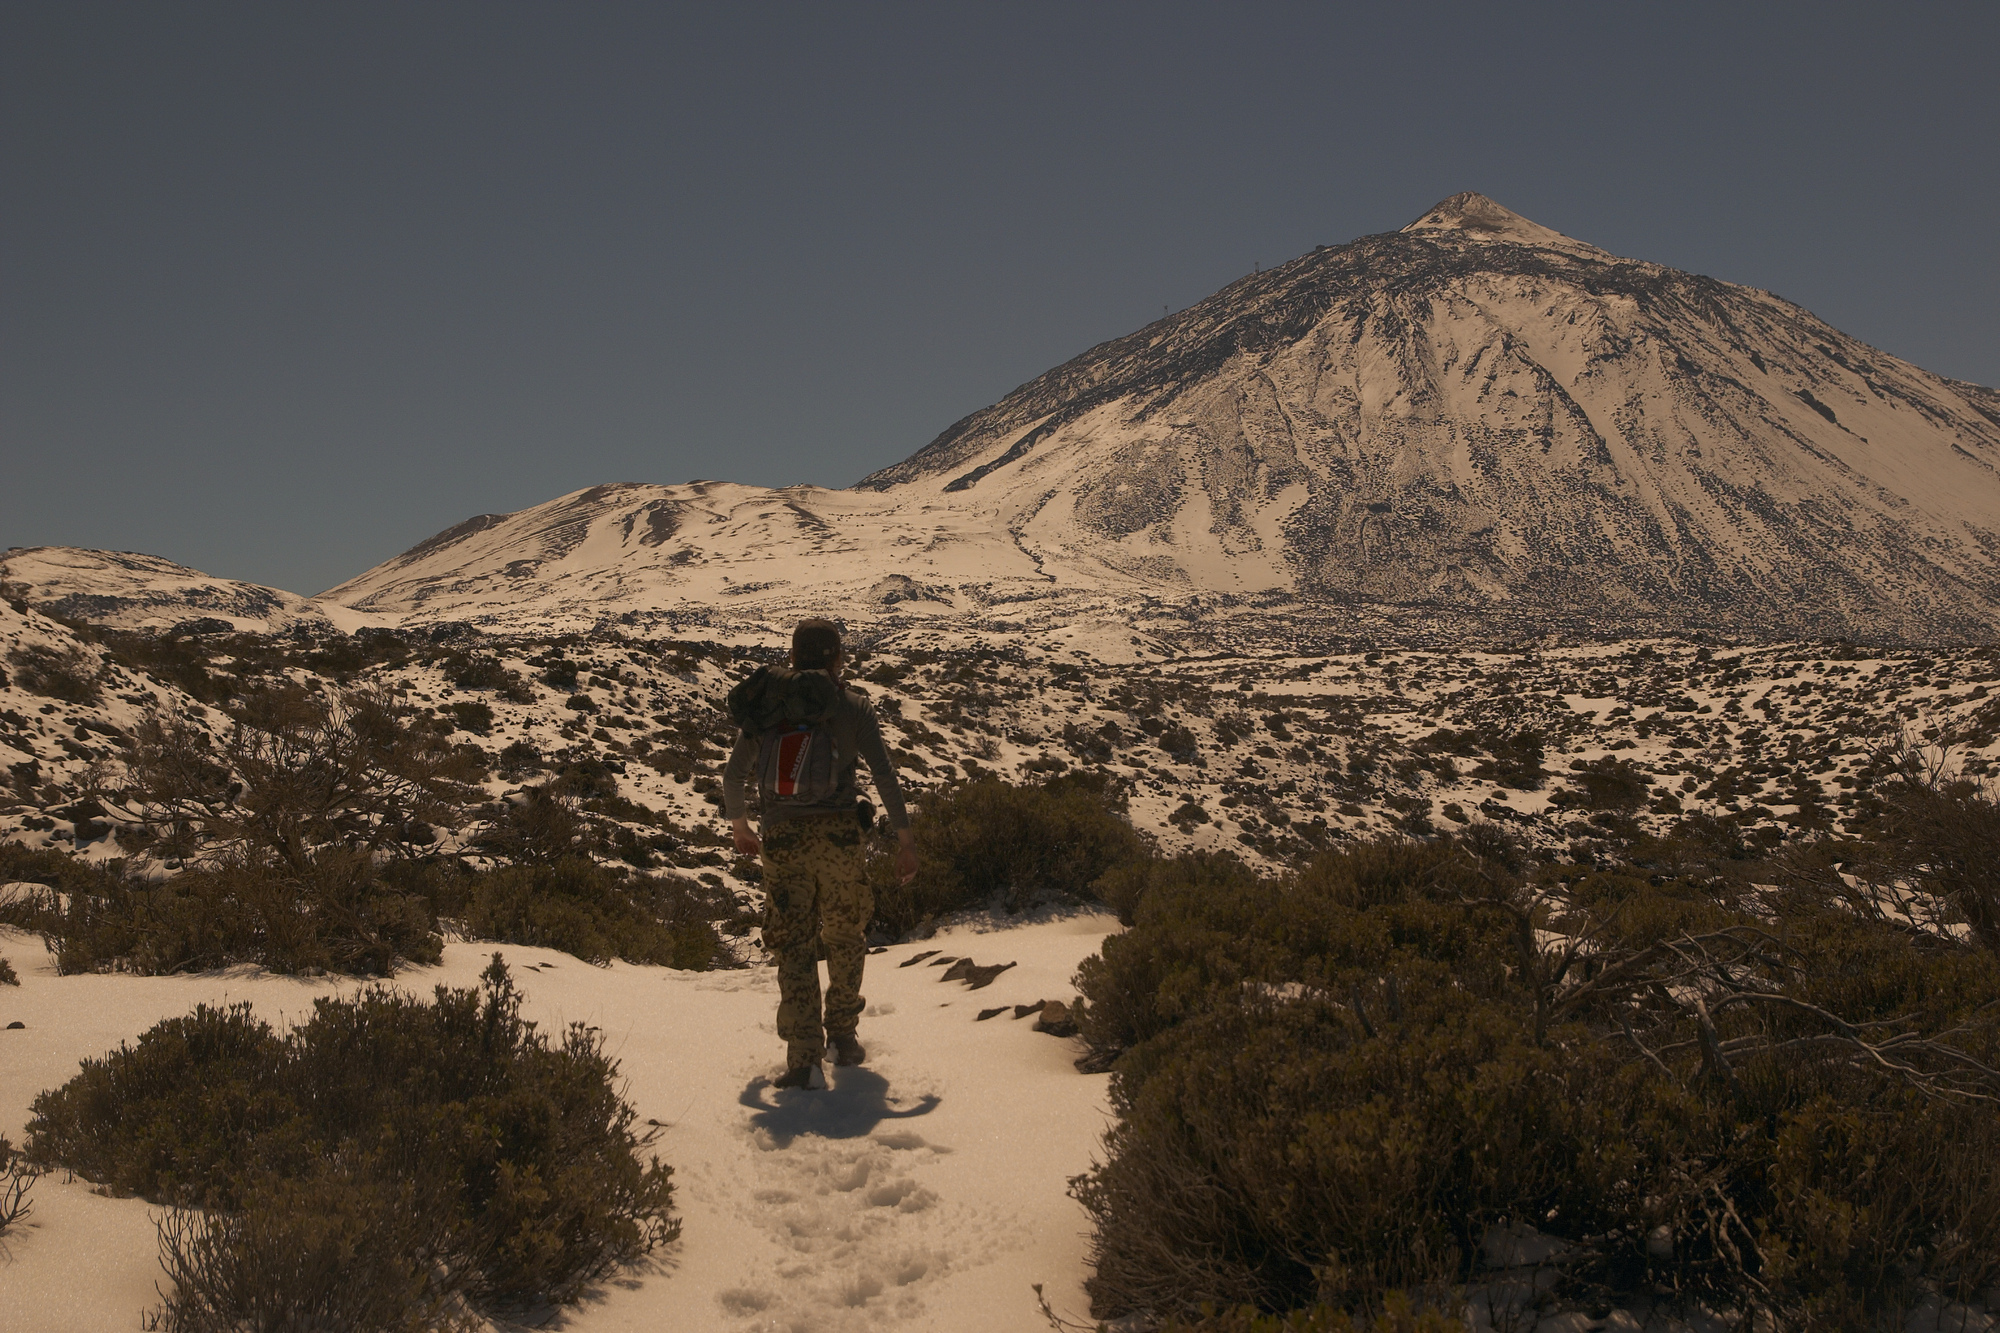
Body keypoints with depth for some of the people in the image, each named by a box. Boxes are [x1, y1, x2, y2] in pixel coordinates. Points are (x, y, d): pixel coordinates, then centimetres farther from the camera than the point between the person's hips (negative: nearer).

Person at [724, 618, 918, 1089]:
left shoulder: (767, 702, 7)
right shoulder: (852, 705, 1)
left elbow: (734, 775, 9)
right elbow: (884, 775, -6)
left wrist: (739, 827, 25)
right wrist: (905, 839, -2)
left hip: (782, 837, 1)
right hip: (838, 835, -1)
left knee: (794, 945, 4)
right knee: (845, 937, 19)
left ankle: (804, 1057, -5)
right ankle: (843, 1037, 29)